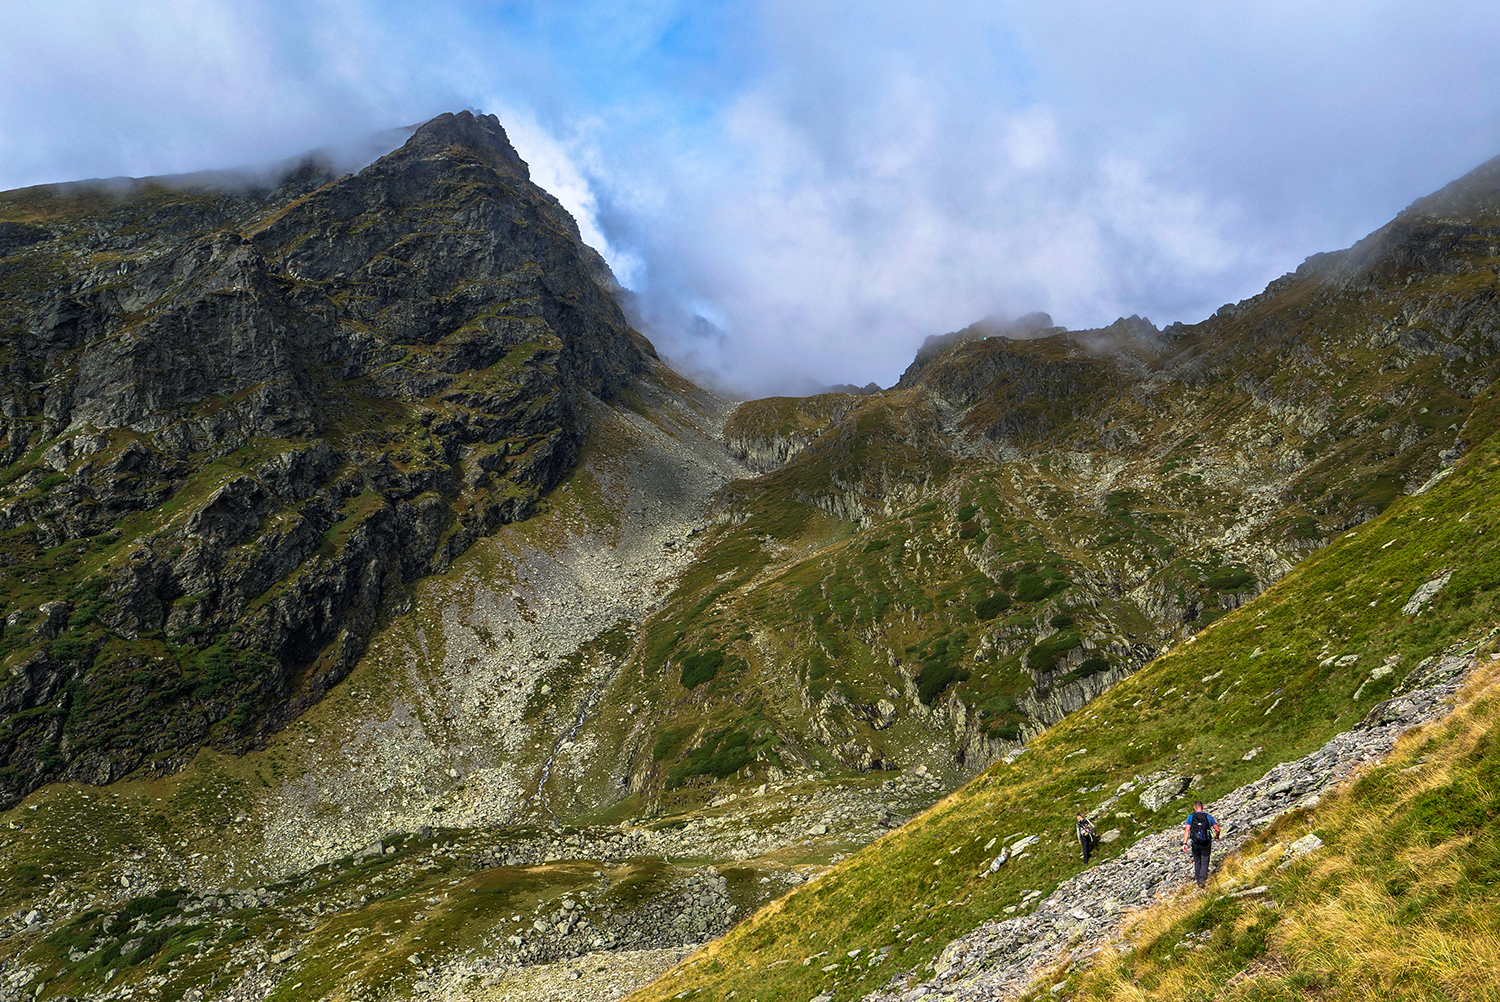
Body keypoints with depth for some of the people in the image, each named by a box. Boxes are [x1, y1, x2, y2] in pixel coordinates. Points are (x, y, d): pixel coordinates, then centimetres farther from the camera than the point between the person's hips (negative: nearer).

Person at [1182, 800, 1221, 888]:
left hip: (1195, 843, 0)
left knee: (1197, 861, 19)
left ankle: (1197, 878, 26)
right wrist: (1217, 836, 24)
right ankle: (1202, 880, -4)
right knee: (1204, 862, 8)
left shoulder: (1191, 817, -3)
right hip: (1206, 843, 0)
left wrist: (1185, 843, -13)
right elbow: (1217, 829, 2)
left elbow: (1187, 830, -12)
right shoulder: (1208, 817, -1)